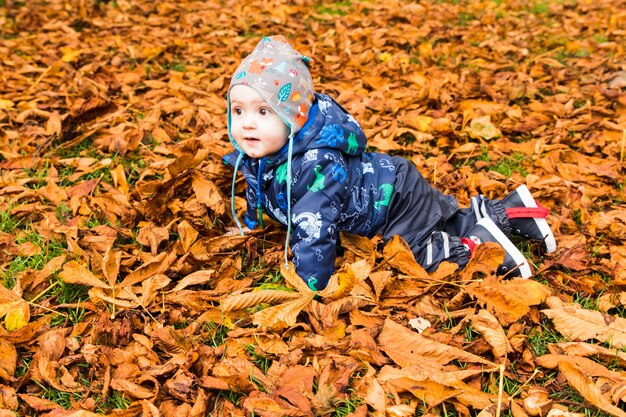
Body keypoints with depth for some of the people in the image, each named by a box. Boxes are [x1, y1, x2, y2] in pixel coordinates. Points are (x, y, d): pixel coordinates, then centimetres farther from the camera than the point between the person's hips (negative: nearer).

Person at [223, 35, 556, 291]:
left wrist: (306, 289, -39)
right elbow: (257, 195, 10)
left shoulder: (317, 165, -41)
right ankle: (511, 209, 33)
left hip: (395, 195, -9)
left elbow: (313, 233, -44)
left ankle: (482, 243, -1)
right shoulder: (254, 155, -13)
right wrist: (250, 225, 21)